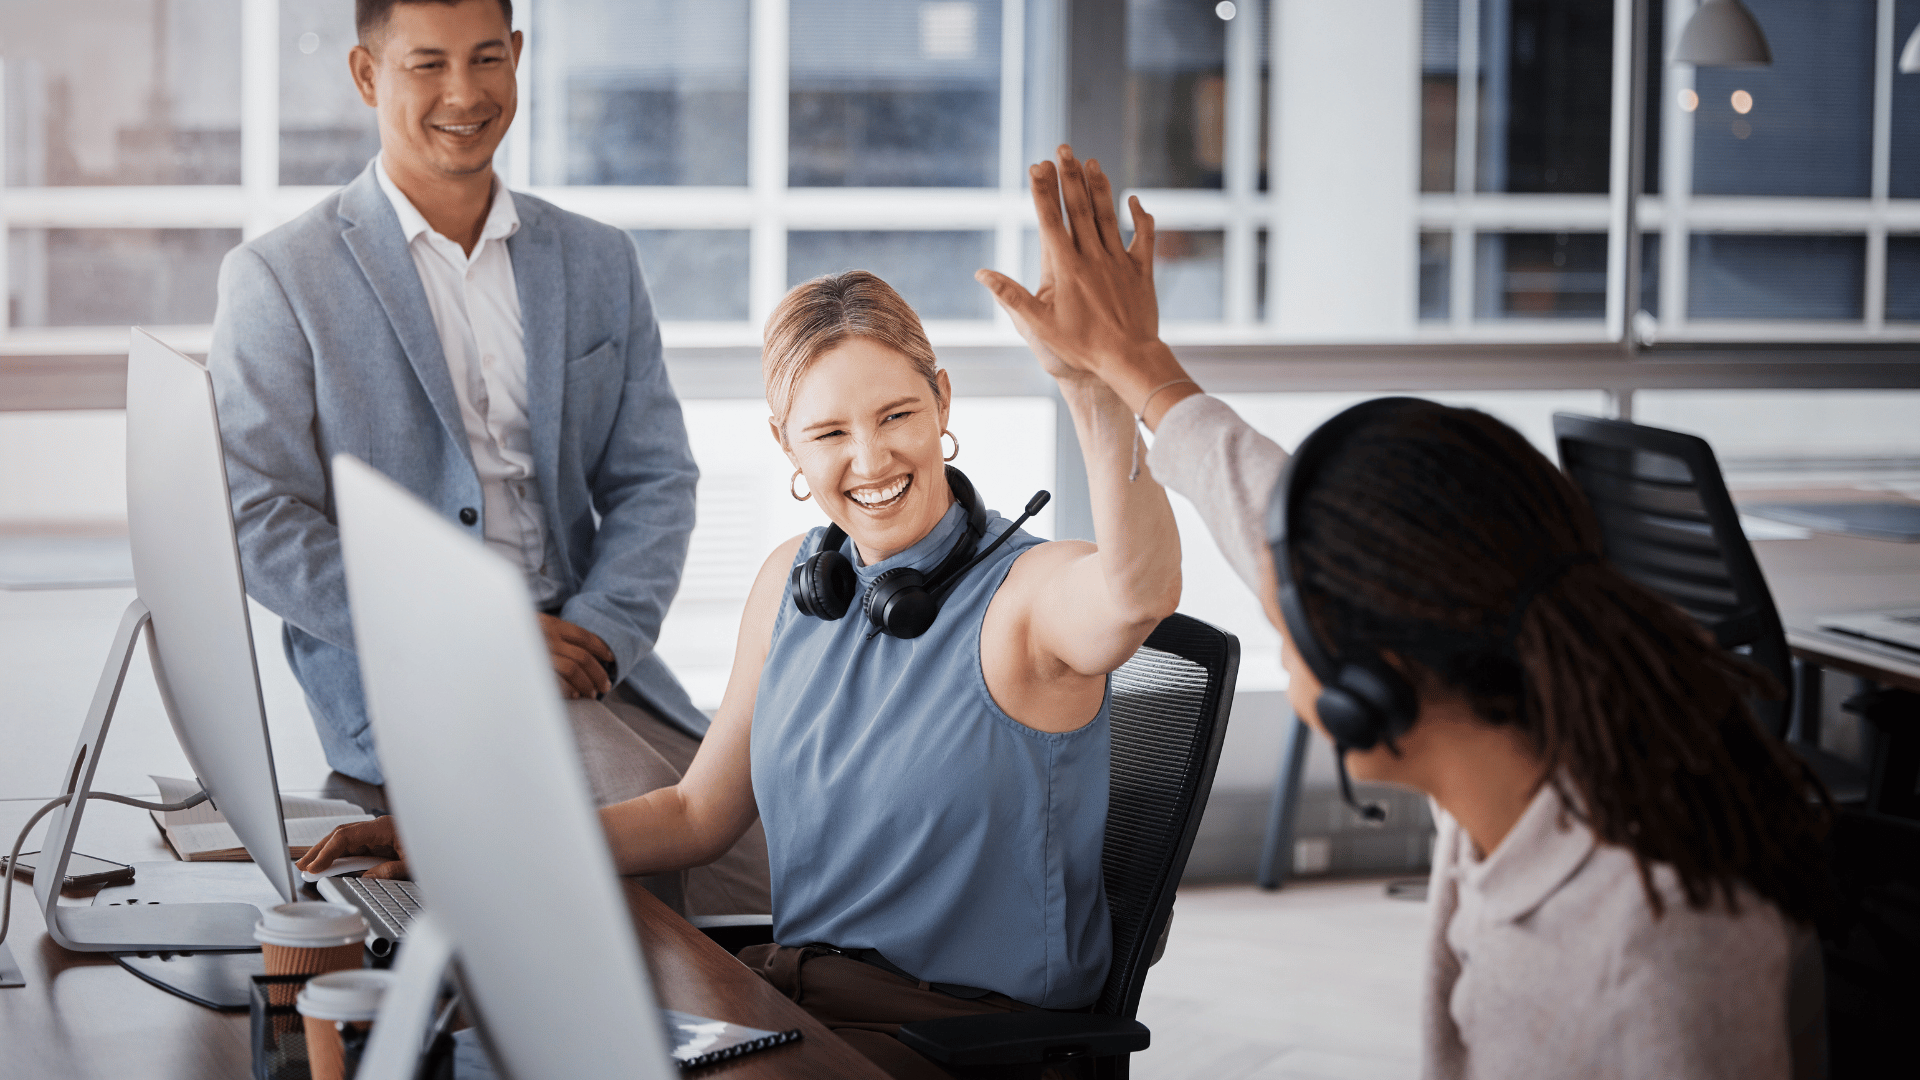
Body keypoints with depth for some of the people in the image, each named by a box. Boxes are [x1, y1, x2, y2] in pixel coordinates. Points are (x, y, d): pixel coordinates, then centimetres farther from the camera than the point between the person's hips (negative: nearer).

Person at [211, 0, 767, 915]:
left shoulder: (599, 263, 16)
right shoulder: (279, 278, 2)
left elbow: (654, 479, 13)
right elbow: (255, 526, -5)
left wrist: (596, 632, -7)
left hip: (591, 657, 5)